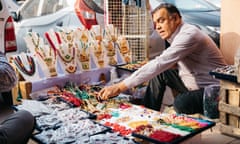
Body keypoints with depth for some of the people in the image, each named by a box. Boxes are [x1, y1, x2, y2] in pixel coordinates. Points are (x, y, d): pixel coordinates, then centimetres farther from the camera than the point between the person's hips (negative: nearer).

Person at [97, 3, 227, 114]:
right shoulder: (177, 35, 5)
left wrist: (120, 87, -35)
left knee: (181, 102, -35)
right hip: (195, 84, 9)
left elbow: (159, 64, -32)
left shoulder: (188, 35, -24)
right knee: (159, 73, 2)